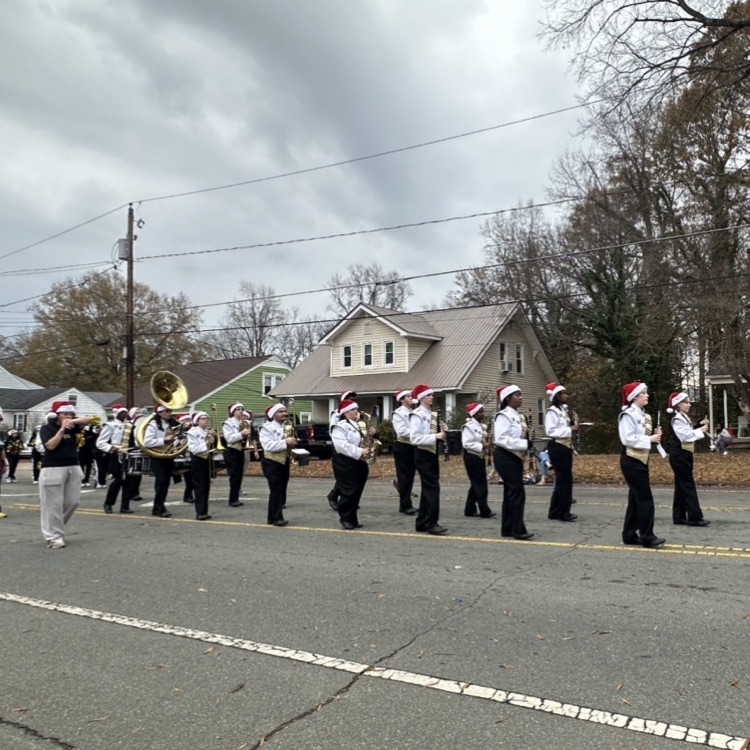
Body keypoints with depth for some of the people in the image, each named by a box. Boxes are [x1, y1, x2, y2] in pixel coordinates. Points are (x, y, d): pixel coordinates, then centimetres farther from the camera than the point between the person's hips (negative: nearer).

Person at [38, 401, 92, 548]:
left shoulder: (71, 427, 9)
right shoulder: (46, 428, -4)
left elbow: (89, 419, -2)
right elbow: (50, 445, -18)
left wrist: (73, 421, -17)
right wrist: (61, 430, -20)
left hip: (73, 467, 6)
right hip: (53, 469, -6)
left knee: (72, 502, 8)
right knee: (54, 504, -4)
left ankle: (56, 528, 26)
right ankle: (54, 537, 2)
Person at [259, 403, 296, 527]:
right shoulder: (267, 428, -11)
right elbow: (267, 445, -25)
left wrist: (292, 442, 2)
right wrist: (285, 442, -30)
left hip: (284, 462, 8)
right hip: (272, 463, -8)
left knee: (282, 490, 10)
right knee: (276, 491, -10)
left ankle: (273, 517, 20)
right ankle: (276, 518, -4)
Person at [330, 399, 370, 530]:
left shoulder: (359, 426, 19)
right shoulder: (340, 426, -10)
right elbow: (341, 446, -22)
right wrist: (359, 452, -25)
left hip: (359, 462, 9)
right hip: (345, 463, -8)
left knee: (357, 491, 9)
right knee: (349, 491, -8)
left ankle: (352, 518, 17)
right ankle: (346, 518, 5)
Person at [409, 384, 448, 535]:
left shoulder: (433, 414, 14)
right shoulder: (417, 415, -12)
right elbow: (414, 438, -22)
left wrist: (442, 431, -1)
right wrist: (435, 436, -24)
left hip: (433, 453, 9)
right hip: (423, 455, -9)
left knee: (428, 488, 11)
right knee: (432, 487, -11)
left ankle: (422, 522, 19)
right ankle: (431, 523, -6)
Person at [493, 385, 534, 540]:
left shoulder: (518, 417, 14)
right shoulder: (503, 416, -14)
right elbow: (501, 439, -24)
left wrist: (529, 442, 2)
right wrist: (525, 444, -24)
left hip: (516, 456, 9)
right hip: (505, 457, -9)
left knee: (510, 491, 11)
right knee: (517, 491, -10)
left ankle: (507, 528, 17)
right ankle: (518, 529, -5)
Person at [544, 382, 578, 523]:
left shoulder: (564, 410, 14)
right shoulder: (552, 411, -13)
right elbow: (550, 431, -21)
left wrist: (573, 426, 3)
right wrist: (570, 429, -21)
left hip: (566, 447, 9)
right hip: (557, 448, -9)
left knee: (565, 479, 11)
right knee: (564, 479, -5)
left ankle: (555, 512, 19)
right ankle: (563, 512, 5)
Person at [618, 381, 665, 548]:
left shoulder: (644, 415, 14)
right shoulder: (628, 415, -14)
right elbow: (628, 439, -22)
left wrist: (654, 435, 1)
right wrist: (650, 439, -19)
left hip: (642, 460, 9)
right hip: (631, 461, -9)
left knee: (636, 498, 11)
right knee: (645, 498, -8)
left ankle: (629, 535, 18)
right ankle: (647, 536, -1)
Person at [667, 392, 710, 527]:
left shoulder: (684, 418, 15)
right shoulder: (677, 419, -15)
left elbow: (689, 434, 11)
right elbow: (685, 436, -22)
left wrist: (700, 428, -1)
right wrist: (700, 431, -17)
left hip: (684, 455, 10)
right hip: (679, 456, -10)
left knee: (682, 486, 10)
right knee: (688, 486, -7)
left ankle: (679, 517, 15)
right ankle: (695, 517, -4)